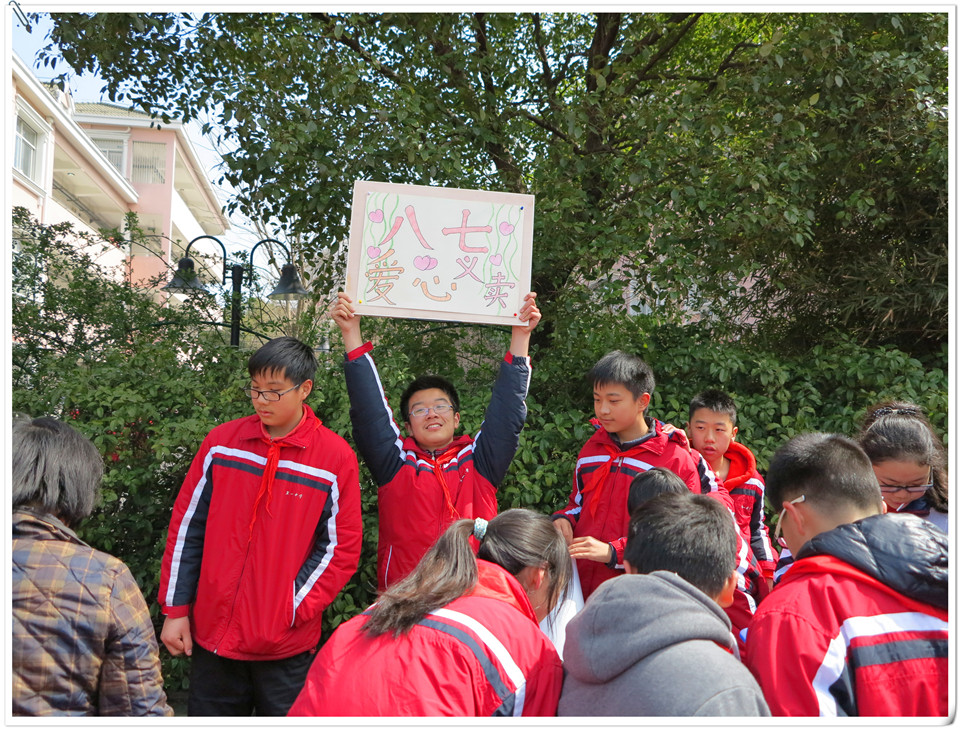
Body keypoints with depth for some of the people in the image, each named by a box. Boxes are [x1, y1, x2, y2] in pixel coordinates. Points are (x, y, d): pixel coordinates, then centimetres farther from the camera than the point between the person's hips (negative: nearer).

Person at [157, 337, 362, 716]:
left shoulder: (336, 457, -7)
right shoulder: (222, 441, 2)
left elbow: (341, 549, -5)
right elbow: (187, 527, 6)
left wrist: (291, 611, -11)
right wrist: (175, 609, 4)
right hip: (210, 634, 3)